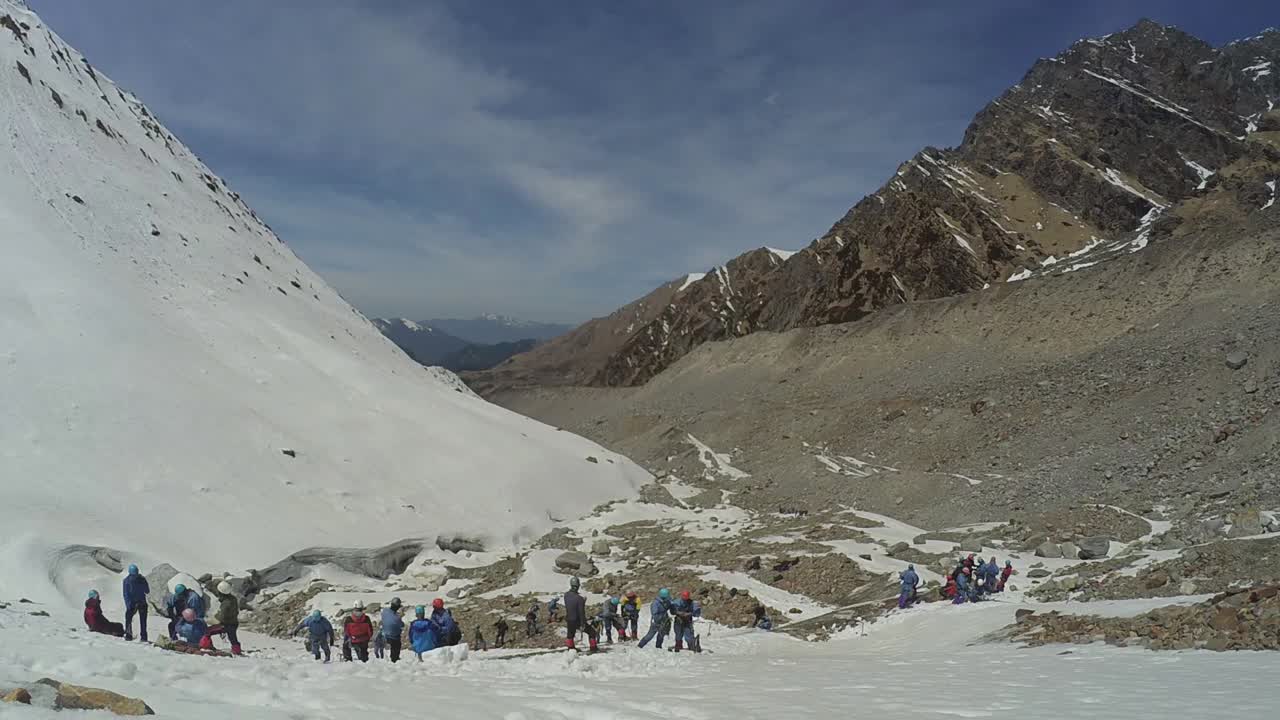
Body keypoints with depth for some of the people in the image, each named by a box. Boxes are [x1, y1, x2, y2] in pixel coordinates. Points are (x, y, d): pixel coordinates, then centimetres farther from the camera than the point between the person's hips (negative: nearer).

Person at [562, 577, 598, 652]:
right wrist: (582, 624, -17)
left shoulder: (566, 595, -8)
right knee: (592, 632, 14)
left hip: (569, 620, 5)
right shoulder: (579, 598, -26)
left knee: (570, 634, 29)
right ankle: (593, 648, 17)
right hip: (578, 621, -5)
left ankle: (571, 647, 41)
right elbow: (581, 612, -23)